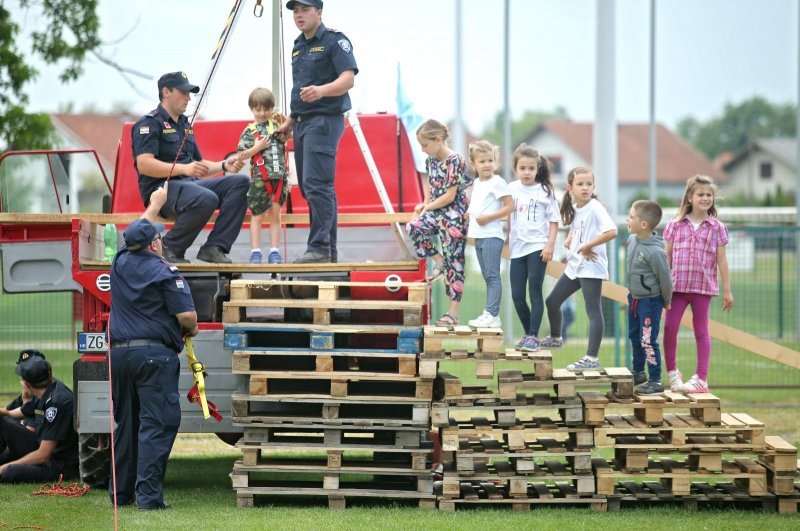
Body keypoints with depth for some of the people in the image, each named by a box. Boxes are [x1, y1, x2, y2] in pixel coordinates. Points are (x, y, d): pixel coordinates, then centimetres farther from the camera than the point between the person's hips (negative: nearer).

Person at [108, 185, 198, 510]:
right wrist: (191, 329, 10)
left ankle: (121, 492, 19)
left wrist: (156, 204, 43)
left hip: (120, 352, 7)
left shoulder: (121, 263, 9)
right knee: (156, 424, -9)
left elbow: (137, 234, 31)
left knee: (126, 424, 15)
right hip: (154, 354, -7)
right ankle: (148, 494, -17)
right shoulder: (164, 272, -9)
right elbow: (186, 314, -14)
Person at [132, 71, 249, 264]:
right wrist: (184, 169, -25)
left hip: (189, 184, 9)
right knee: (206, 199, -36)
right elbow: (144, 165, -18)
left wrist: (224, 165, 9)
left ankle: (214, 248, -15)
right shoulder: (149, 123, -4)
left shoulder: (184, 124, 24)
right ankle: (170, 248, -14)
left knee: (240, 182, -9)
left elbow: (198, 165, 28)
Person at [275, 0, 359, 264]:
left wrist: (321, 91, -35)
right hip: (302, 122, 9)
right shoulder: (298, 46, 19)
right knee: (310, 188, 7)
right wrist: (290, 121, 23)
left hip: (324, 120, -9)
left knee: (317, 185, -17)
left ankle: (320, 247, -19)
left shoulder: (335, 41, -6)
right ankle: (329, 251, 10)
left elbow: (348, 79, -18)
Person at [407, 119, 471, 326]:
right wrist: (425, 203, 5)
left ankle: (453, 312, 0)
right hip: (437, 213, 8)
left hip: (454, 215, -8)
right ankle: (439, 261, 1)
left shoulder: (454, 161, -16)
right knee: (414, 227, -20)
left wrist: (428, 207, -7)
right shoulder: (431, 160, 7)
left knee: (454, 262, -3)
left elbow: (449, 196, -18)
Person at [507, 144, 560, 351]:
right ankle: (528, 333, 20)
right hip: (518, 248, 4)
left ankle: (533, 336, -8)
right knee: (517, 295, 4)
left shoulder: (545, 191, -3)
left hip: (538, 247, -4)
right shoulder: (512, 189, 5)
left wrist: (550, 245, -10)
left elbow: (554, 221, -1)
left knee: (535, 291, -9)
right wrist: (507, 238, 12)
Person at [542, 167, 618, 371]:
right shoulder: (574, 209, 9)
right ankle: (555, 337, 42)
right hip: (574, 266, 9)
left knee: (593, 311, -8)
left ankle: (592, 358, -9)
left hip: (591, 268, -9)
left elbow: (612, 231, -29)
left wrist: (587, 247, -21)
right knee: (552, 301, 18)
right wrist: (569, 241, 1)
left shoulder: (595, 208, -15)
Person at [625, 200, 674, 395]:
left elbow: (665, 279, -17)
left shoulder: (655, 252, -27)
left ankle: (655, 381, 3)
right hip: (634, 298, 9)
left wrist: (666, 302, -4)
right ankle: (638, 373, 37)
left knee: (648, 341, -7)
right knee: (634, 337, 21)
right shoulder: (632, 240, -3)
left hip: (650, 301, -9)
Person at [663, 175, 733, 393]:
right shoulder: (675, 225, 3)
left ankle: (701, 378, 8)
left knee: (701, 331, 6)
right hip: (677, 285, 1)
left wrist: (727, 290, 3)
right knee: (670, 328, -5)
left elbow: (721, 260, 3)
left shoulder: (716, 228, 2)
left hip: (703, 286, -1)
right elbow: (667, 256, 7)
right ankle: (672, 373, 9)